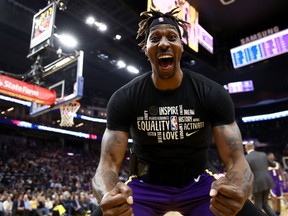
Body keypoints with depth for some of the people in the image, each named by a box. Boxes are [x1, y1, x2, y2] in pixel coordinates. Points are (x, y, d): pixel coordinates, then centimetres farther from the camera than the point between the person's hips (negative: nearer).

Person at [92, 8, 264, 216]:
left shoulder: (214, 94, -14)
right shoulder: (124, 98, -15)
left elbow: (236, 159, -17)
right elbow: (108, 164, -18)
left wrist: (237, 191, -41)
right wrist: (108, 196, -43)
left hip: (198, 184, 1)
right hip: (145, 185, 0)